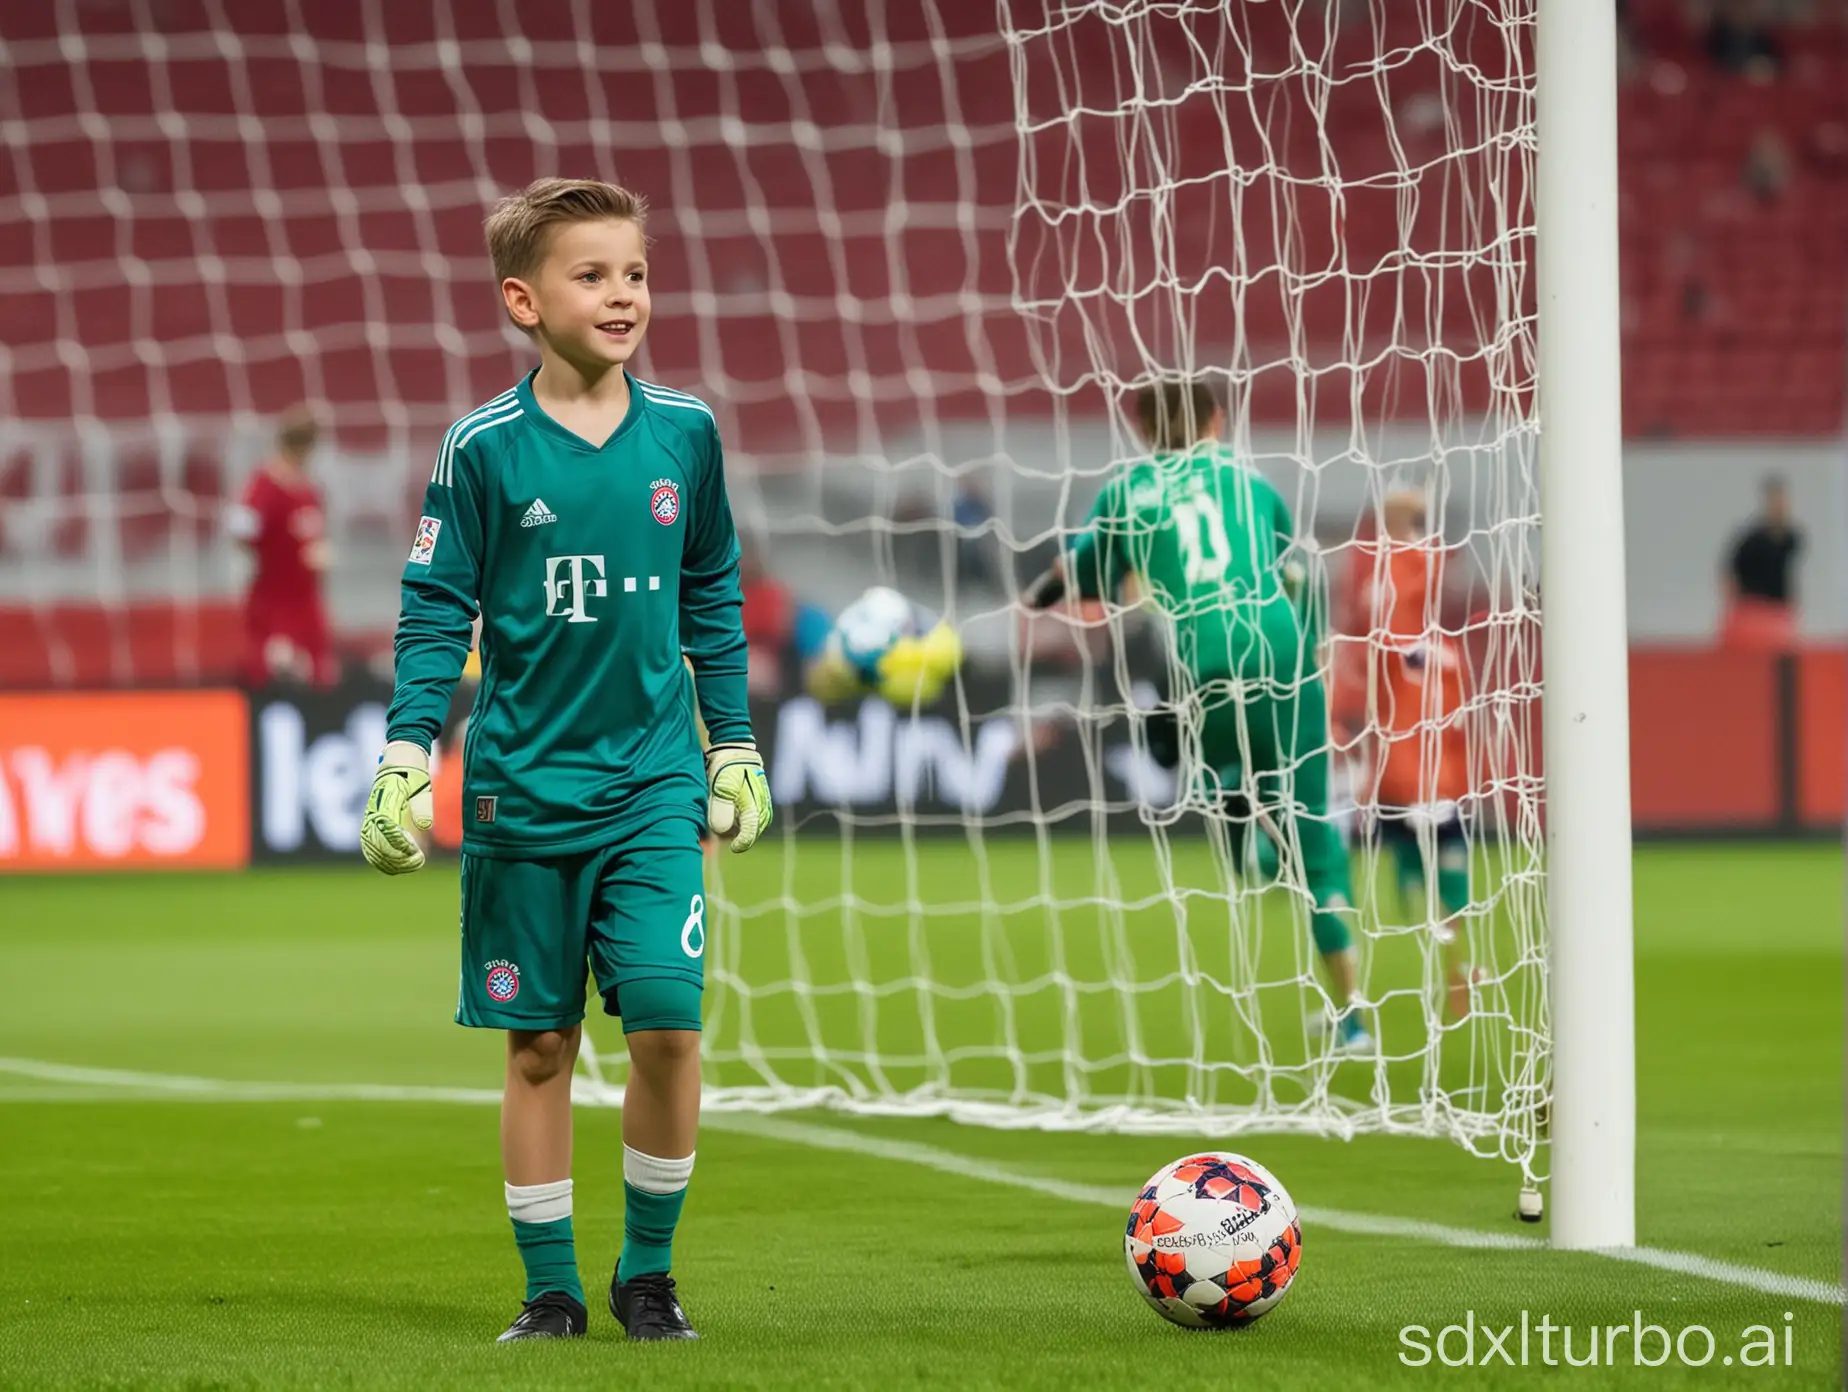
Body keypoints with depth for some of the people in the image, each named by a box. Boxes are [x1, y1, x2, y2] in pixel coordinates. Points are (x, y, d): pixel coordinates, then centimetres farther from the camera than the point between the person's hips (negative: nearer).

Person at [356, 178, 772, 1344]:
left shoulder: (684, 433, 3)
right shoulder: (484, 449, -5)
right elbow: (437, 611, 0)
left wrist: (735, 744, 16)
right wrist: (406, 754, -8)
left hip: (654, 785, 1)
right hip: (525, 789, -1)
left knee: (668, 1019, -11)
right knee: (540, 1043, 4)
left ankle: (649, 1270, 6)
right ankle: (551, 1287, 14)